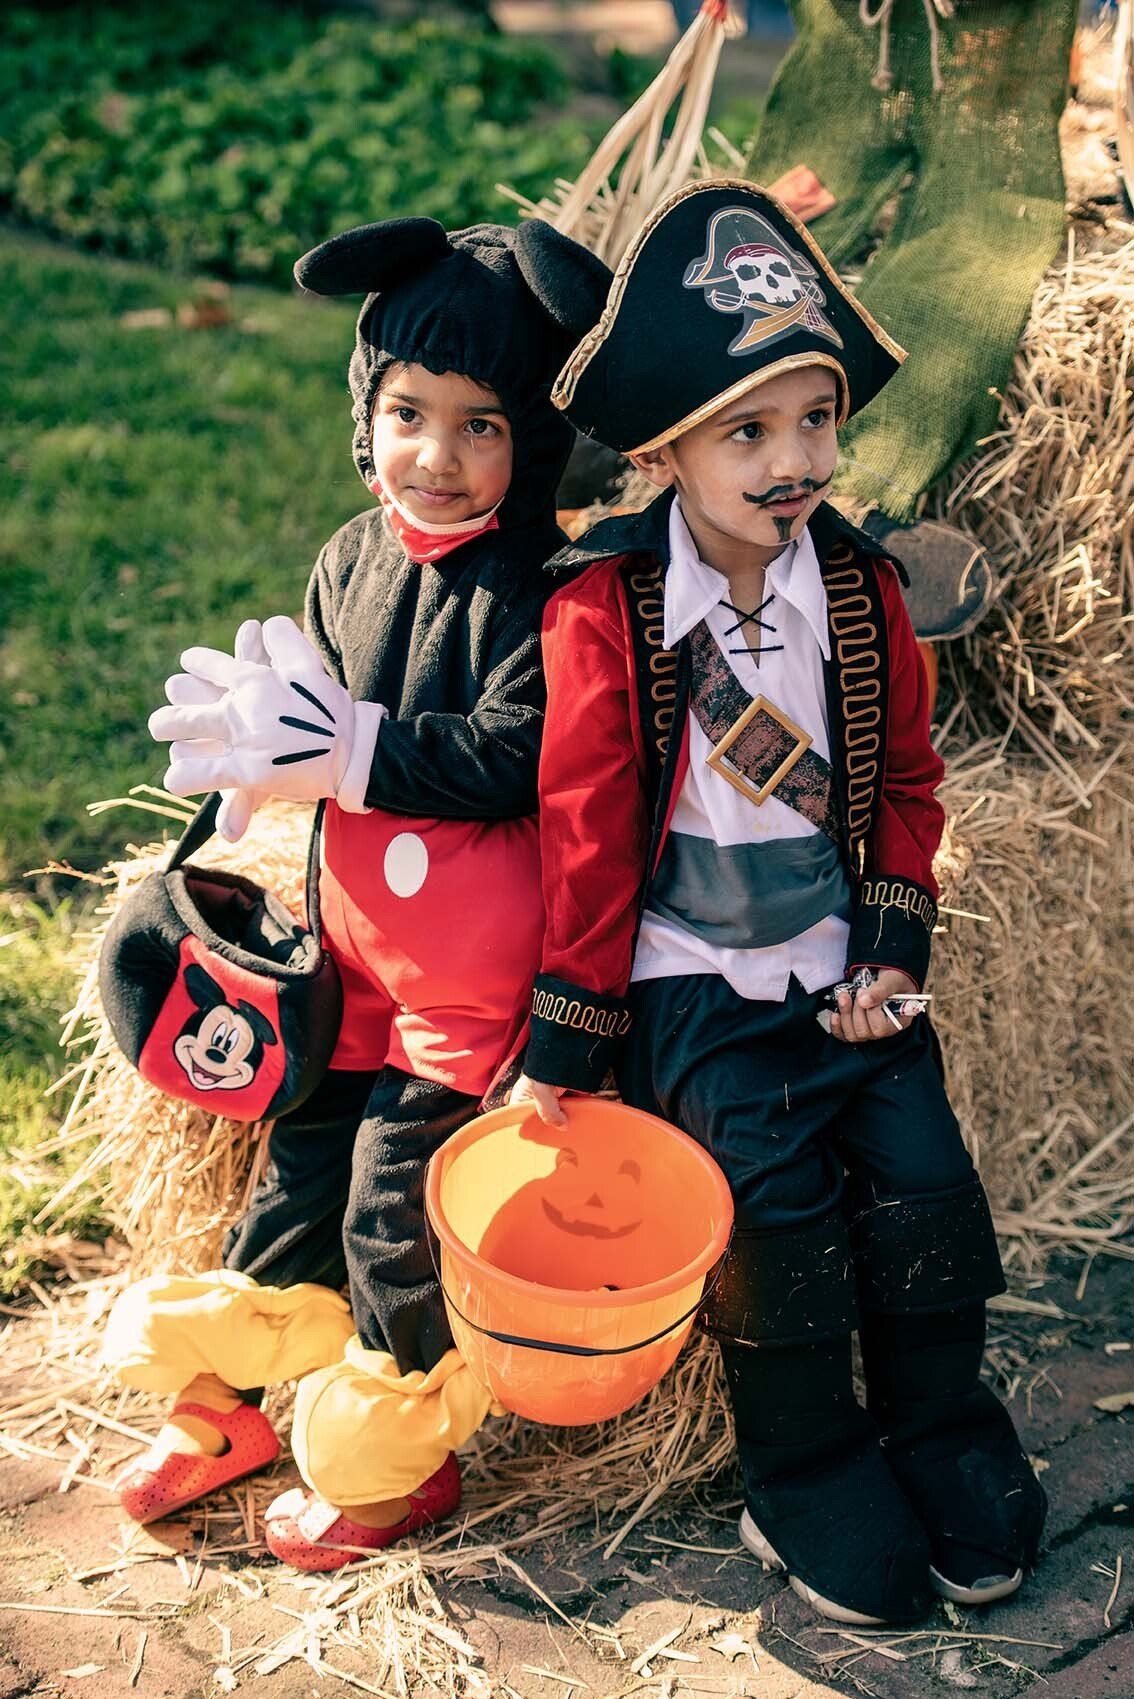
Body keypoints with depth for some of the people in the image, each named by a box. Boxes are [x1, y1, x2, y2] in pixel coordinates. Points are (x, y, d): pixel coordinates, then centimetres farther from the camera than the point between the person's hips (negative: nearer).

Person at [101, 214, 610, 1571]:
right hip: (357, 951, 6)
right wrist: (263, 751, -8)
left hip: (474, 976, -6)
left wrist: (346, 750, -24)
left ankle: (396, 1460, 25)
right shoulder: (351, 559, 4)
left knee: (399, 1215, 2)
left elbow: (515, 757, -26)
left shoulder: (537, 586, -17)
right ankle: (224, 1401, 37)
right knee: (301, 1167, 16)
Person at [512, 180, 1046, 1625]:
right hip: (693, 979, -3)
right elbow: (585, 823, -9)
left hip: (843, 964, 4)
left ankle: (943, 1425, 25)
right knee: (774, 1211, -10)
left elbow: (906, 779, 10)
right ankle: (806, 1469, 17)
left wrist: (895, 948, 0)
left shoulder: (862, 590, 0)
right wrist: (571, 1032, -7)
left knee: (923, 1187, -3)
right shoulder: (603, 612, -13)